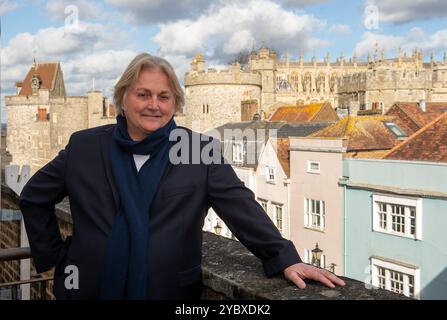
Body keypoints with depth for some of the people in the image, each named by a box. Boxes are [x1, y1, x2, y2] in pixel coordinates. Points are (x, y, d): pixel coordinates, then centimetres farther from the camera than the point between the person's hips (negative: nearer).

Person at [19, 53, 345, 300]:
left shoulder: (200, 152, -3)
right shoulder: (84, 147, 2)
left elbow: (242, 207, -11)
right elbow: (34, 198, 13)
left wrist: (286, 259, -22)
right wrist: (54, 255, 8)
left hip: (170, 290, -1)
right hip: (90, 287, 2)